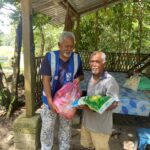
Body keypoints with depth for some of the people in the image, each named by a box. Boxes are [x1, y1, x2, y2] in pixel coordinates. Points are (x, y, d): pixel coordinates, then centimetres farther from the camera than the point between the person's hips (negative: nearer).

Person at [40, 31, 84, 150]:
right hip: (51, 99, -2)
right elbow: (46, 80, -19)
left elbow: (81, 75, 7)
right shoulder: (50, 57, -16)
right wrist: (50, 101, -26)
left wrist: (78, 79, -18)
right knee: (47, 128, 13)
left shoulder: (76, 58, -7)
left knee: (66, 127, 18)